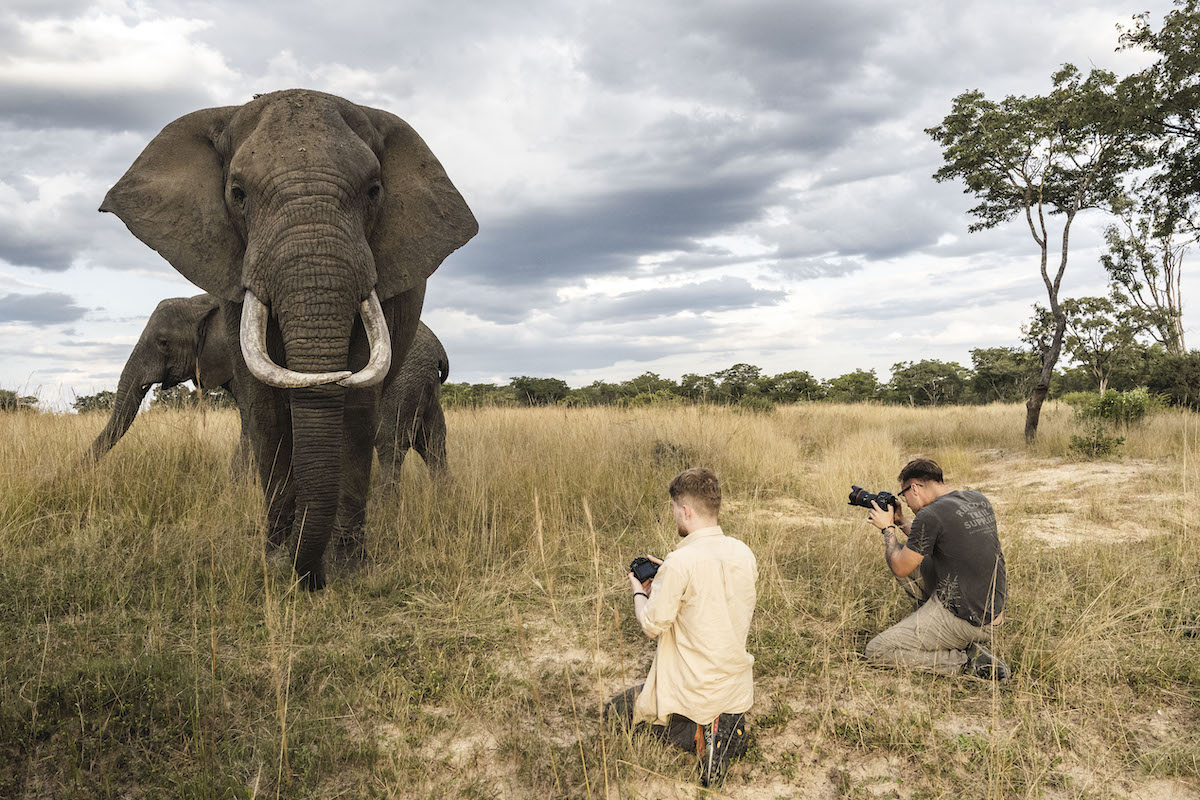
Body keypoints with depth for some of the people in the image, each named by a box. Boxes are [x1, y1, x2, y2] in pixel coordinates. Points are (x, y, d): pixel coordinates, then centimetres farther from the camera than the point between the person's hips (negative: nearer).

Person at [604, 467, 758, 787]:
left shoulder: (680, 563, -25)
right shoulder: (743, 553, -5)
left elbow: (652, 626, -17)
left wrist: (639, 593, 3)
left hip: (693, 689, -6)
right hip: (738, 686, 7)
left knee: (616, 712, 17)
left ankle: (699, 735, -3)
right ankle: (725, 724, 6)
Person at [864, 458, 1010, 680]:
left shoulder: (930, 515, -19)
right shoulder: (978, 500, 6)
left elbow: (900, 568, -7)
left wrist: (887, 528, 6)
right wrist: (901, 523, 20)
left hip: (964, 620, -9)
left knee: (876, 651, -4)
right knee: (920, 558, 24)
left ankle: (966, 661, -5)